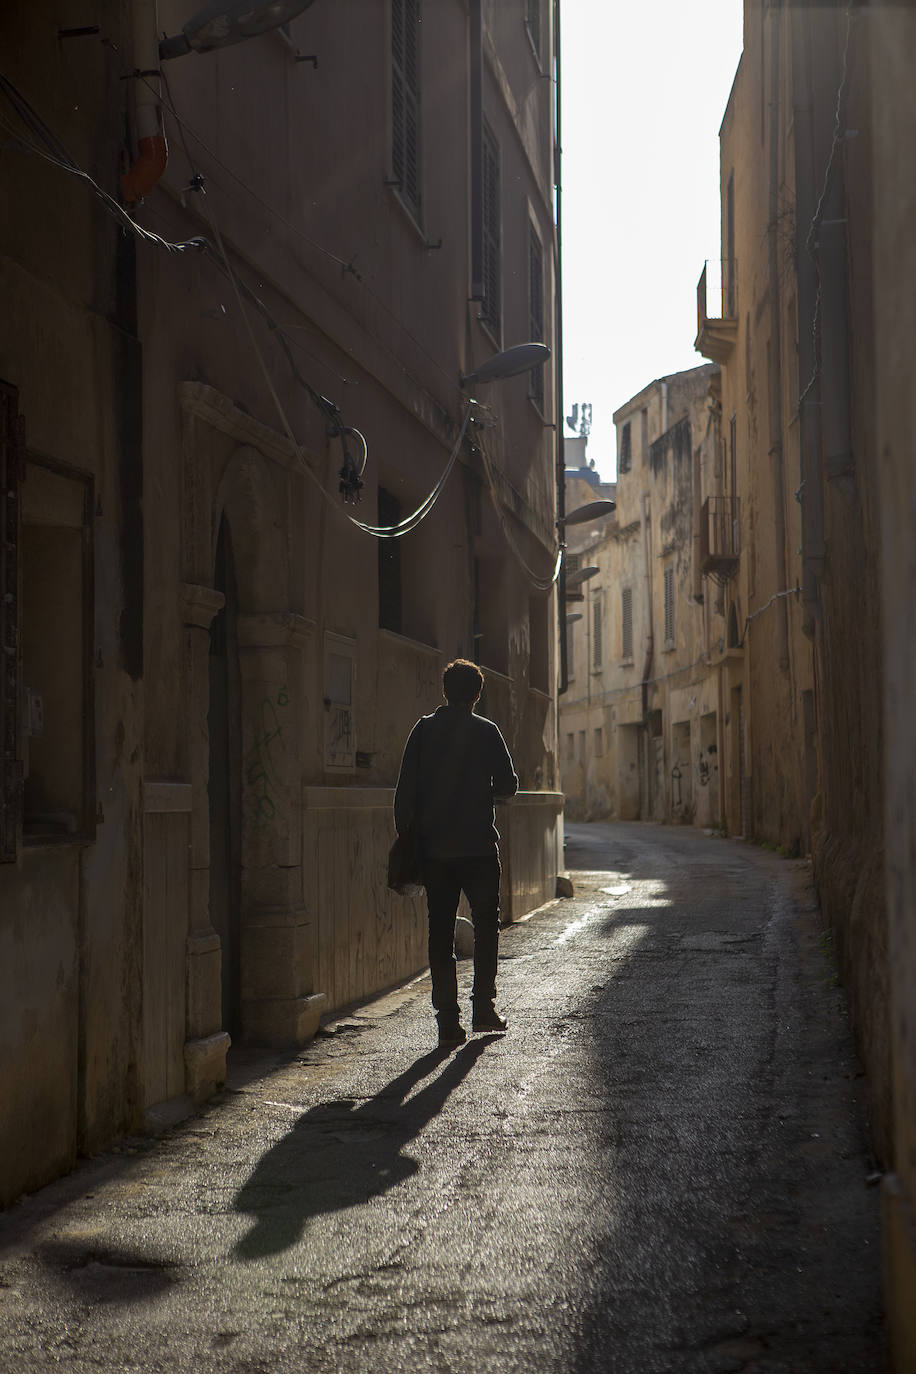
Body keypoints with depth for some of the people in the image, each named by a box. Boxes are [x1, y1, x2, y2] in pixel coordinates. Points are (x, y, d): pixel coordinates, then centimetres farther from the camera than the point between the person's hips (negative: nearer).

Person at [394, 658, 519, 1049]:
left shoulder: (424, 730, 2)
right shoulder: (486, 732, -3)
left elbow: (406, 790, -1)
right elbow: (508, 786, -4)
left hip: (434, 849, 2)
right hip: (478, 847, -2)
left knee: (440, 932, 4)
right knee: (486, 925, 14)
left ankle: (448, 1020, 1)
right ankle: (483, 1006, 14)